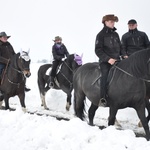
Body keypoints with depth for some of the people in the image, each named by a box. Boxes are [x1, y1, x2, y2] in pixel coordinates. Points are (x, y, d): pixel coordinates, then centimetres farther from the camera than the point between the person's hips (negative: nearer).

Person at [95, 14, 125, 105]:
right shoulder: (101, 35, -2)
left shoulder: (116, 35, 17)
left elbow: (120, 47, 25)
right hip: (105, 61, -7)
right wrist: (108, 59, -19)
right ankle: (103, 98, -34)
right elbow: (98, 50, -9)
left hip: (116, 60, 7)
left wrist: (124, 55, 5)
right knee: (106, 73, -27)